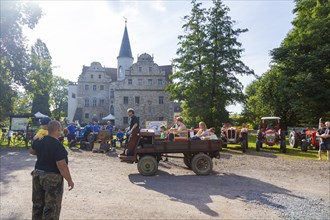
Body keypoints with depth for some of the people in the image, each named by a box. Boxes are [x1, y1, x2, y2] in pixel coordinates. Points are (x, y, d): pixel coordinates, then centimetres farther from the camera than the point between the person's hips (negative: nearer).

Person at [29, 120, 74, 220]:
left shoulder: (39, 141, 0)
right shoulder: (58, 145, -24)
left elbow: (31, 151, 21)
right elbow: (62, 166, -25)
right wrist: (70, 180, -16)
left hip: (37, 174, 8)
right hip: (52, 177, -8)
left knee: (38, 204, 21)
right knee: (51, 207, 6)